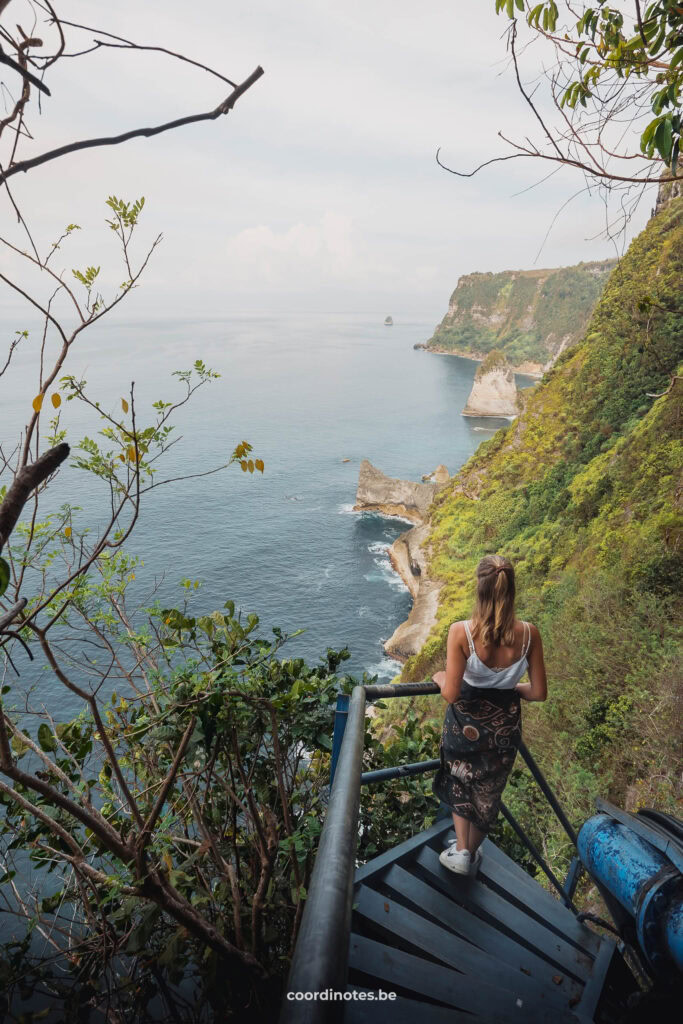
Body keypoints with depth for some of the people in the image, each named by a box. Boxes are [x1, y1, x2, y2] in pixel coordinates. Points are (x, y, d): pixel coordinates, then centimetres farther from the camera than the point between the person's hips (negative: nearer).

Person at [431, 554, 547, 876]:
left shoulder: (461, 632, -27)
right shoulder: (528, 633, -18)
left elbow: (451, 693, -24)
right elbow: (539, 693, -10)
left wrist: (440, 678, -3)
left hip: (466, 724, -2)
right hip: (505, 726, 3)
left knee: (459, 784, 29)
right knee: (487, 793, 27)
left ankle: (461, 850, 30)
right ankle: (472, 855, 47)